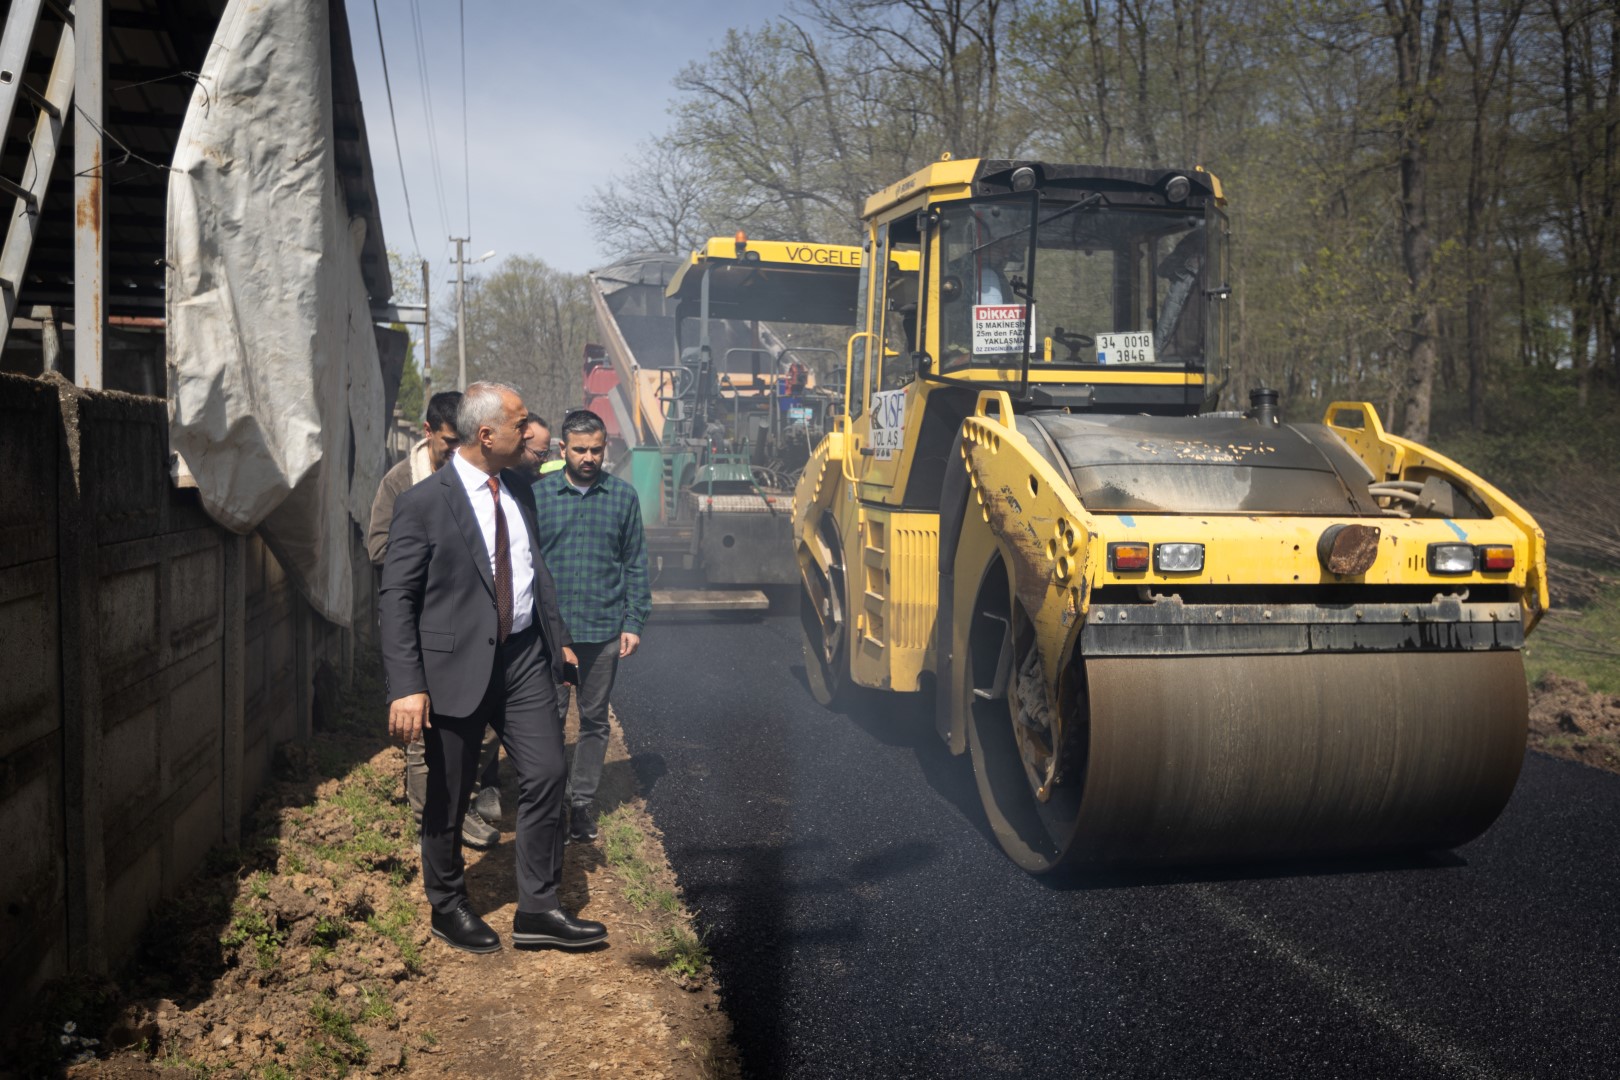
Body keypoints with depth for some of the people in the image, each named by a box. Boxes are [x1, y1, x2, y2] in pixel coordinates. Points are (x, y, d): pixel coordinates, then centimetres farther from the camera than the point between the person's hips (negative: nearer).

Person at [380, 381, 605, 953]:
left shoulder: (518, 489, 8)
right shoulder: (424, 502, -13)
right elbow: (397, 598, -13)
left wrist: (558, 637, 19)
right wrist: (407, 686, -20)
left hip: (525, 657, 6)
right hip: (458, 664, -5)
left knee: (545, 775, 3)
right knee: (448, 797, 9)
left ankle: (538, 908, 16)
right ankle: (447, 908, 30)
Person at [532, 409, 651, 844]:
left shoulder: (623, 497, 3)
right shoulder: (538, 494, 0)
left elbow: (635, 565, 6)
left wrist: (634, 623, 0)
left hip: (605, 630, 1)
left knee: (594, 719, 10)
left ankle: (582, 801, 22)